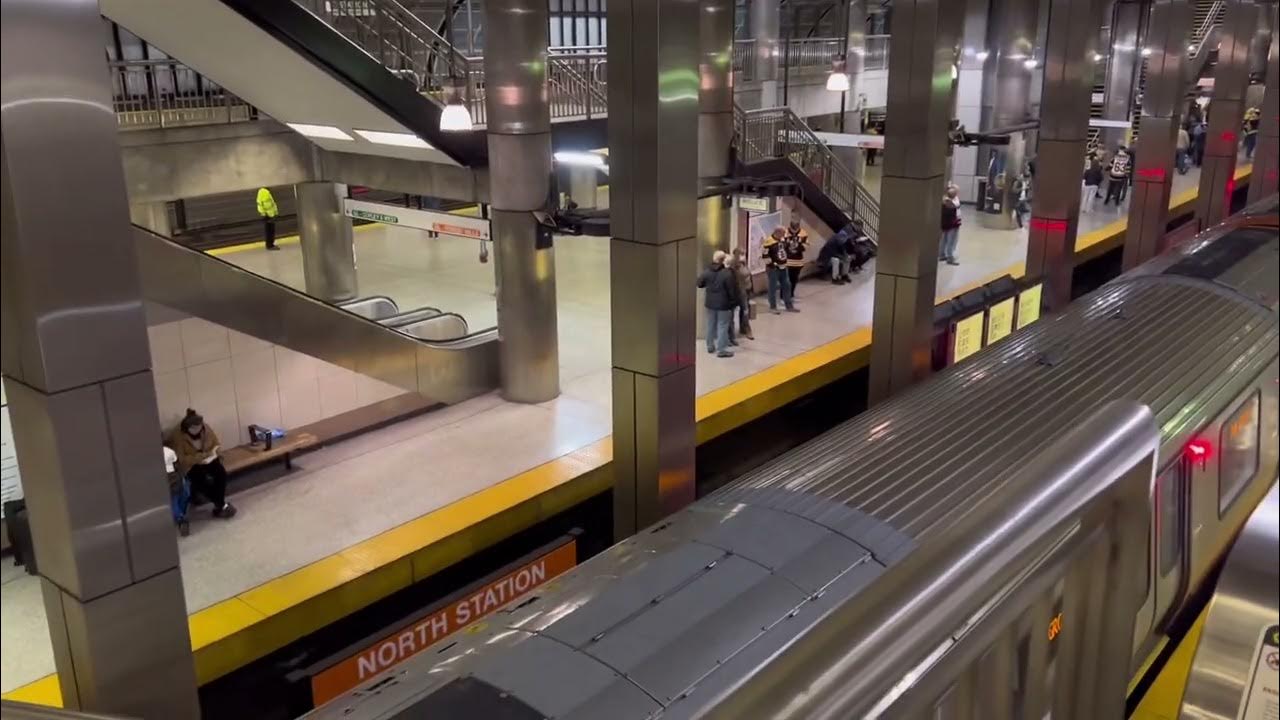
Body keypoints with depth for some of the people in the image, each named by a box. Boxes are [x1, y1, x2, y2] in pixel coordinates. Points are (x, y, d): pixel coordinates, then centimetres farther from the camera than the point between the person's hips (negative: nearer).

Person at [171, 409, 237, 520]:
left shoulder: (206, 429, -7)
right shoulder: (178, 436, -18)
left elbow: (217, 444, 6)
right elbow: (182, 459, -22)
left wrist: (213, 452, -17)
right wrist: (202, 456, -28)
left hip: (208, 460, 3)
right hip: (190, 465, -3)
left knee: (221, 473, -25)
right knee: (200, 481, -31)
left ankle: (219, 505, -16)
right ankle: (222, 505, -15)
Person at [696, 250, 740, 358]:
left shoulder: (707, 271, -3)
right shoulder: (728, 273, -19)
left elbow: (699, 283, 10)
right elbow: (732, 290, -15)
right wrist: (734, 302, -3)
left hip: (710, 303, 5)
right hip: (724, 304, -5)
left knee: (711, 325, 18)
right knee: (723, 326, 1)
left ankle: (710, 346, 29)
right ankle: (721, 350, 3)